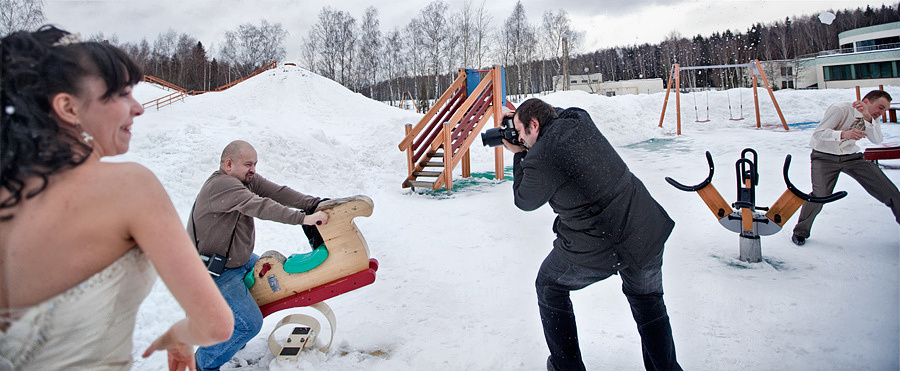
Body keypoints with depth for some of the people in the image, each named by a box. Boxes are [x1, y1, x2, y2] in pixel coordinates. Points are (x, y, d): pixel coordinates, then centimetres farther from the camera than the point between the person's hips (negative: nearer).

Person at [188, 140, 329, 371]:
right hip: (215, 273, -10)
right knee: (250, 324, -12)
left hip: (239, 259, 10)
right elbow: (260, 207, -39)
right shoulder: (221, 185, -27)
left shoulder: (247, 179, 0)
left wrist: (316, 204, -22)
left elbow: (278, 192, -10)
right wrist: (302, 218, -45)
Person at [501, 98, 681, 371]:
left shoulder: (539, 159, -18)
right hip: (648, 231, 6)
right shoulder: (580, 121, 1)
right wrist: (522, 117, 22)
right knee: (647, 299, 28)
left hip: (596, 249, -6)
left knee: (549, 288, 21)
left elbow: (524, 201, 3)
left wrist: (519, 156, 12)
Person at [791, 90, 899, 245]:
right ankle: (801, 231, -3)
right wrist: (844, 134, -38)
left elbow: (877, 141, -17)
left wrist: (868, 119, -32)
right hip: (825, 156, -6)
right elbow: (818, 133, -22)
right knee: (820, 195, -23)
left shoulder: (872, 117, -1)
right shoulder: (840, 109, -19)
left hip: (852, 156, 6)